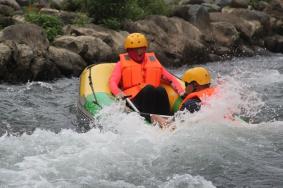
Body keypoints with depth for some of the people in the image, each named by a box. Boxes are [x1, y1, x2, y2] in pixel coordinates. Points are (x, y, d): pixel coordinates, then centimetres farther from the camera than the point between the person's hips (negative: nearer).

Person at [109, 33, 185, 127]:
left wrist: (181, 91, 3)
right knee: (149, 88, -32)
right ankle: (150, 118, -48)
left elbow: (171, 79, 23)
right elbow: (112, 82, 3)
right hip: (133, 101, -2)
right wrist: (118, 93, -20)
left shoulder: (154, 62, 25)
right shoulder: (122, 63, 18)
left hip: (154, 100, 2)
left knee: (161, 90, -31)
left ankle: (167, 120, -47)